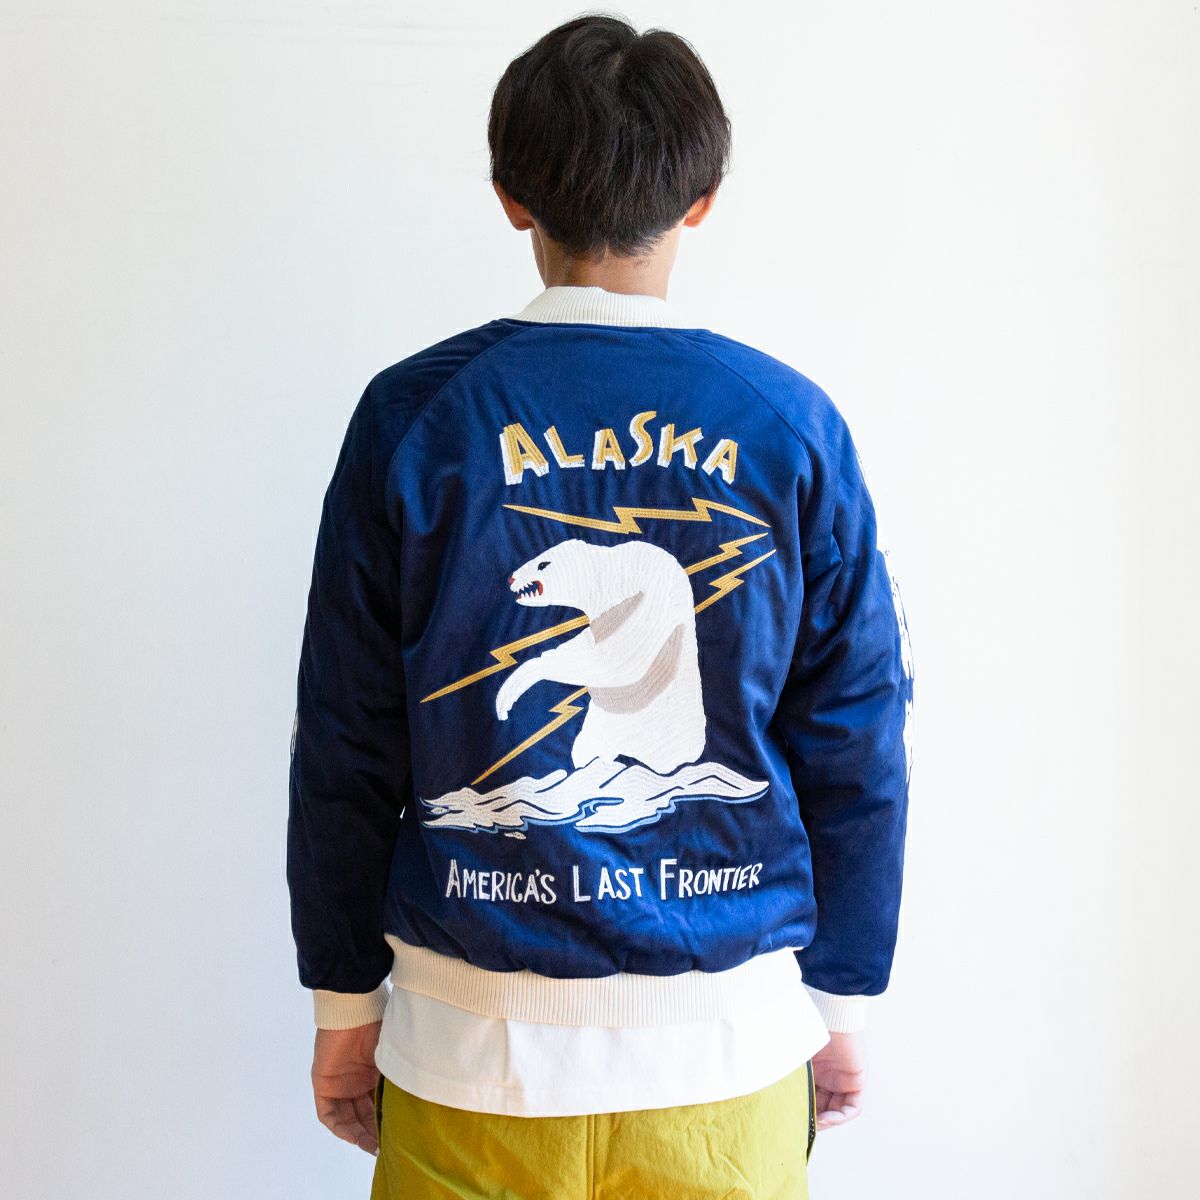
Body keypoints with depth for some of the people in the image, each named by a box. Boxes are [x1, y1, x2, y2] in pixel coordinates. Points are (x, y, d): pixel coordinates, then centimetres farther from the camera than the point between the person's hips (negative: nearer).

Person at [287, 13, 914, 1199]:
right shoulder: (792, 425, -6)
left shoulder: (415, 417, -8)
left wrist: (344, 1003, 8)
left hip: (478, 1041, 0)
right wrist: (841, 1001, 10)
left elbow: (345, 744, -4)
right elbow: (859, 744, -2)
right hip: (730, 1032, 1)